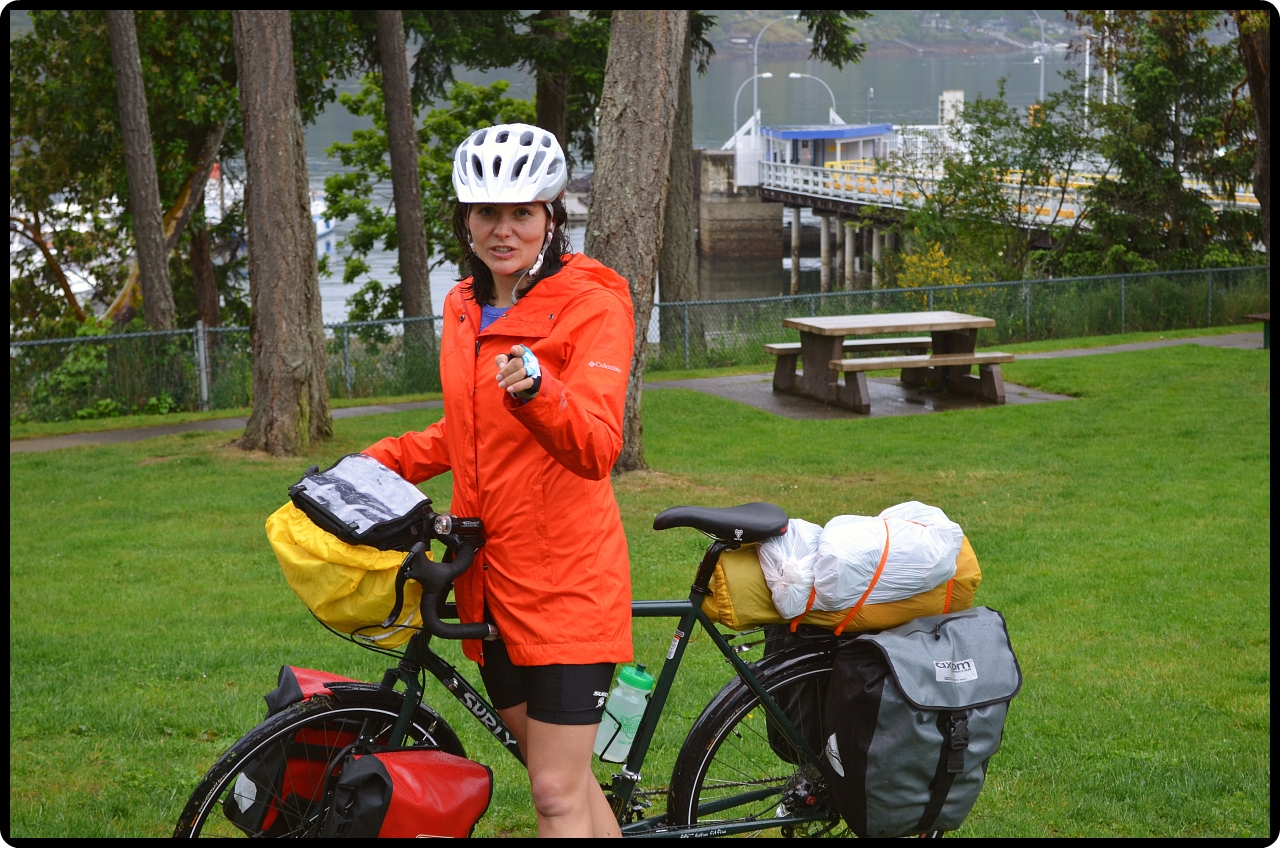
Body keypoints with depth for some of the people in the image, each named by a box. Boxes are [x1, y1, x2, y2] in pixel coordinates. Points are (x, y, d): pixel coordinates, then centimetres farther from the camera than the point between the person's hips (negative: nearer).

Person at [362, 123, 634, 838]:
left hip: (567, 577, -7)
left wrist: (537, 388, -42)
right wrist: (376, 463, 15)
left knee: (558, 792, -5)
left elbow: (597, 446, -24)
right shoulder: (466, 308, 11)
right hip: (492, 577, 7)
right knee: (565, 777, 15)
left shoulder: (592, 304, -11)